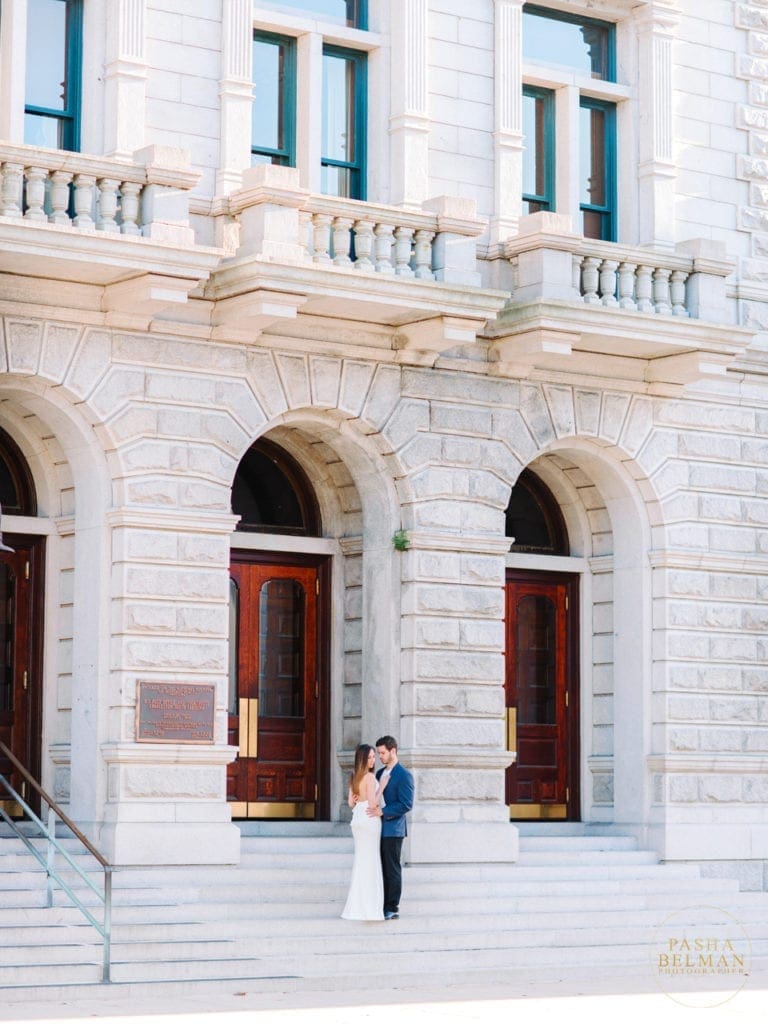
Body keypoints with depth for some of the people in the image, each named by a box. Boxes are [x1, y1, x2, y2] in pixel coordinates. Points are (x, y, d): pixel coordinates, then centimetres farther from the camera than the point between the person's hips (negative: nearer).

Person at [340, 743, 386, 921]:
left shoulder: (354, 777, 10)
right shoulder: (370, 777, -14)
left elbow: (351, 802, 12)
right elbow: (372, 803, -18)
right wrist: (382, 787, -11)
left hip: (358, 818, 8)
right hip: (370, 819, -8)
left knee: (360, 861, 14)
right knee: (370, 862, -2)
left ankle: (356, 906, 18)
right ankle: (368, 908, 0)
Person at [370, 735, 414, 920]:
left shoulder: (403, 775, -10)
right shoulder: (380, 773, 15)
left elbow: (406, 804, -15)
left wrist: (383, 812, -18)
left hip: (393, 829, -8)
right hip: (379, 827, 8)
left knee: (392, 869, -2)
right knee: (382, 869, 10)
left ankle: (392, 909, 3)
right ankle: (382, 906, 15)